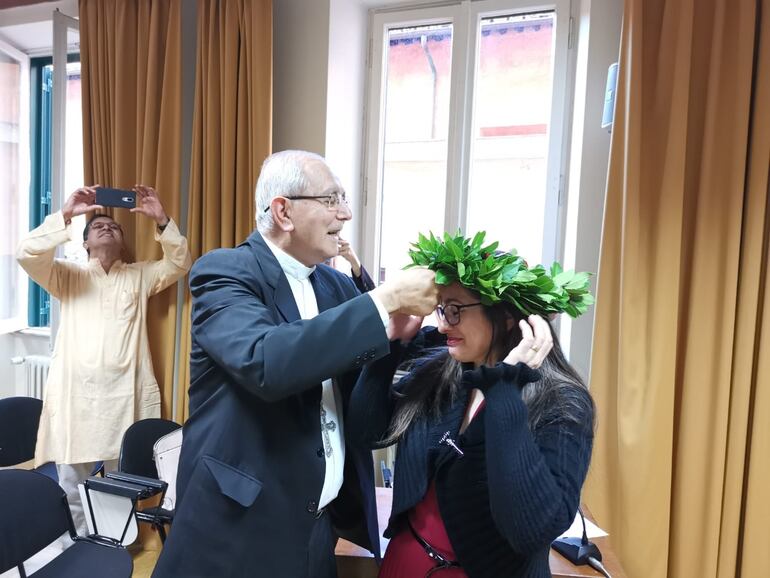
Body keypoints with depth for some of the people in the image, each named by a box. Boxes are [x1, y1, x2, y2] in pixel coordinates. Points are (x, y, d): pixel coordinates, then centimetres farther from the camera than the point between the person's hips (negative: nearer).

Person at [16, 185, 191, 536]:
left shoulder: (139, 276, 14)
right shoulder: (68, 275, 11)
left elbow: (180, 264, 2)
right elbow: (28, 254, -6)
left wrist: (162, 221, -10)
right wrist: (66, 215, -14)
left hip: (126, 397, 1)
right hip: (76, 396, 0)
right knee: (72, 488, 7)